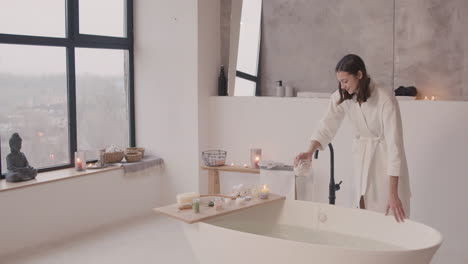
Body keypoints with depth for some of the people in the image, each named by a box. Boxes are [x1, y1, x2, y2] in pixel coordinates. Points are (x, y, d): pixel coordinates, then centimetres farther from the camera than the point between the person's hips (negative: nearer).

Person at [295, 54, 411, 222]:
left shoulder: (385, 99, -26)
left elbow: (394, 143, -29)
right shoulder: (341, 97, -10)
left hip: (385, 157, -4)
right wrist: (310, 151, -27)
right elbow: (327, 126, -7)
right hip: (361, 157, 5)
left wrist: (393, 193, -33)